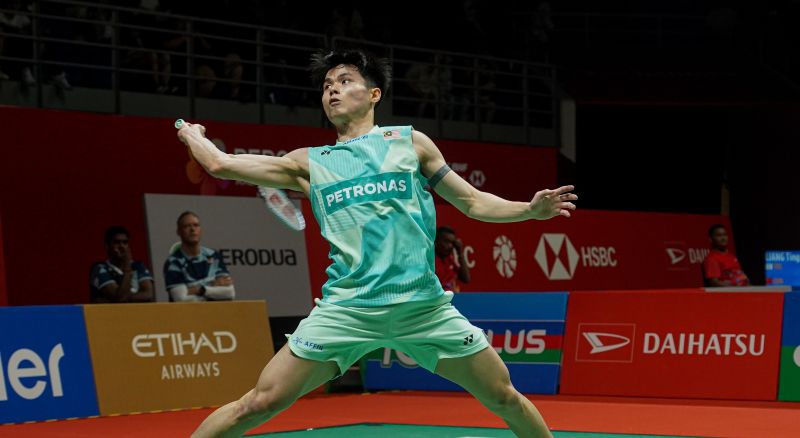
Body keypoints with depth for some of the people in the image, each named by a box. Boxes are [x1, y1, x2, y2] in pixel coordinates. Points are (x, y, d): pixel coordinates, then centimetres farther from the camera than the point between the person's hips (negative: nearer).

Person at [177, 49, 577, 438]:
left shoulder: (409, 142, 13)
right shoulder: (310, 163, 14)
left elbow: (473, 203, 16)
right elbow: (221, 165, 18)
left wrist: (531, 210, 1)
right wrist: (191, 134, 35)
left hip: (424, 305, 0)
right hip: (346, 307, 0)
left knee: (505, 398, 0)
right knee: (258, 404, -9)